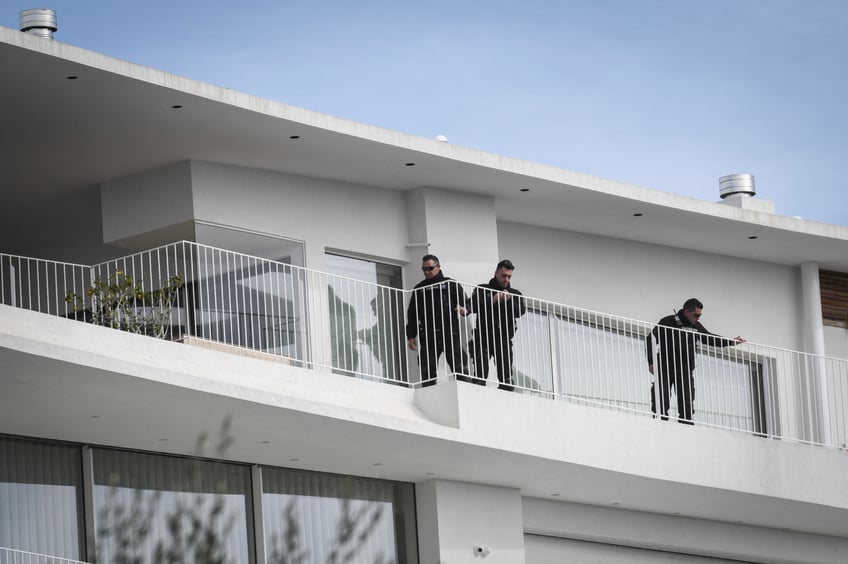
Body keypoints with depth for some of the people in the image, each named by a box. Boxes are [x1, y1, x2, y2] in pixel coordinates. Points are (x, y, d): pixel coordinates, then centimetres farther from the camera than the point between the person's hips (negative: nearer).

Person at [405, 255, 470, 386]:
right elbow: (412, 314, 19)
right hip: (428, 337, 3)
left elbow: (466, 303, 8)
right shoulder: (419, 289, 18)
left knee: (459, 369, -5)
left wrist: (464, 310, -16)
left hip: (450, 334, -3)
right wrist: (411, 336, 10)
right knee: (427, 372, -2)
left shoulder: (451, 284, 10)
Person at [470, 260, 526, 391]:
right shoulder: (482, 289, 11)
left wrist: (509, 301, -14)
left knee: (506, 376, 0)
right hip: (484, 337, -2)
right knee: (480, 375, -11)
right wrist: (492, 300, -14)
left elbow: (521, 311, 2)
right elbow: (473, 306, -5)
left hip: (503, 339, 2)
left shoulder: (514, 294, 18)